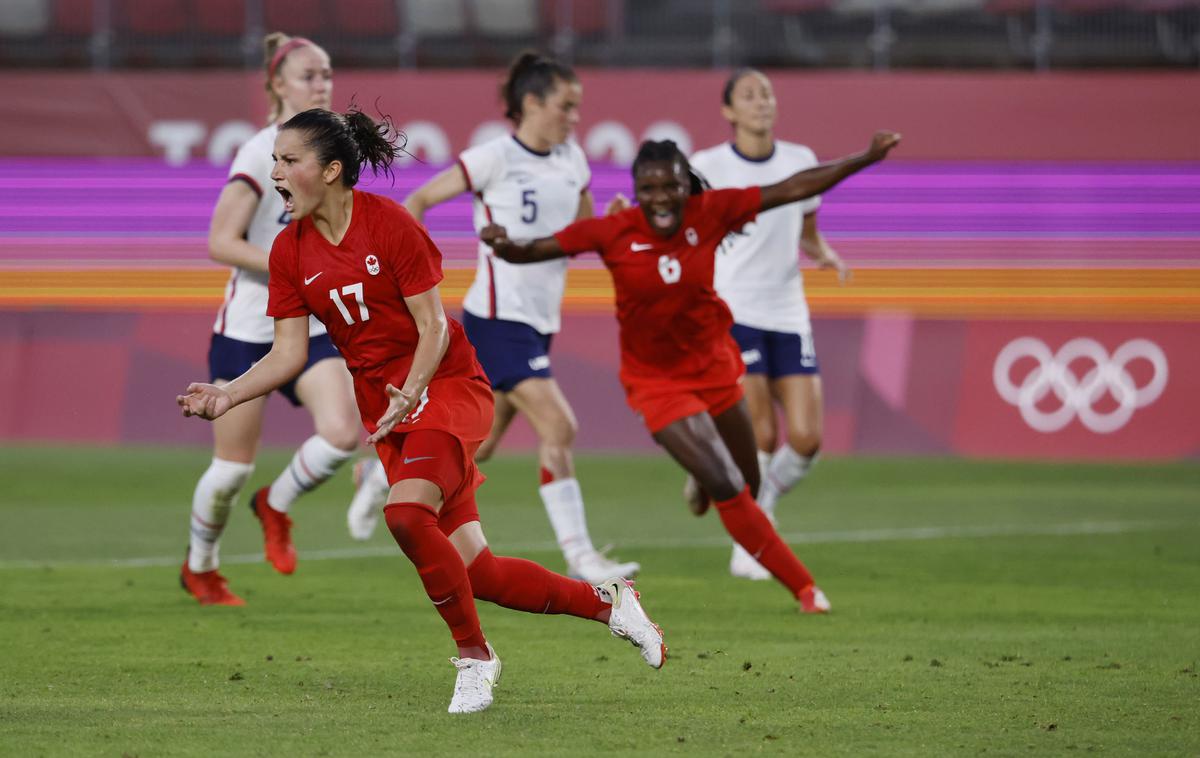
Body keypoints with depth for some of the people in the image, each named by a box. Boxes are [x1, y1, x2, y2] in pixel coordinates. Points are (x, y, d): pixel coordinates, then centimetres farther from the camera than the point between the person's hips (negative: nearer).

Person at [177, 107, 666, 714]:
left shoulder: (390, 224, -13)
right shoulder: (289, 251, 2)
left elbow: (434, 328, -11)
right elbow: (289, 352, 1)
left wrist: (407, 397, -25)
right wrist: (227, 395, -14)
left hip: (446, 386, -5)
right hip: (381, 406, 5)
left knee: (406, 513, -31)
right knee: (477, 573, -2)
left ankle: (474, 656, -14)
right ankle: (606, 601, 18)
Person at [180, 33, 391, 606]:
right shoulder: (262, 153, -14)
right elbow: (220, 242, -19)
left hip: (311, 327, 5)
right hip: (248, 327, -5)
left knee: (342, 433, -17)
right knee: (233, 466, 2)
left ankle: (276, 506, 12)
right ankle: (200, 568, 27)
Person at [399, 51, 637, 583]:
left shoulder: (571, 160, 9)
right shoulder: (496, 158, -11)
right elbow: (418, 201, -6)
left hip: (540, 318, 8)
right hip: (499, 316, -8)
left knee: (480, 445, 13)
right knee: (557, 426, -17)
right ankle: (578, 556, -15)